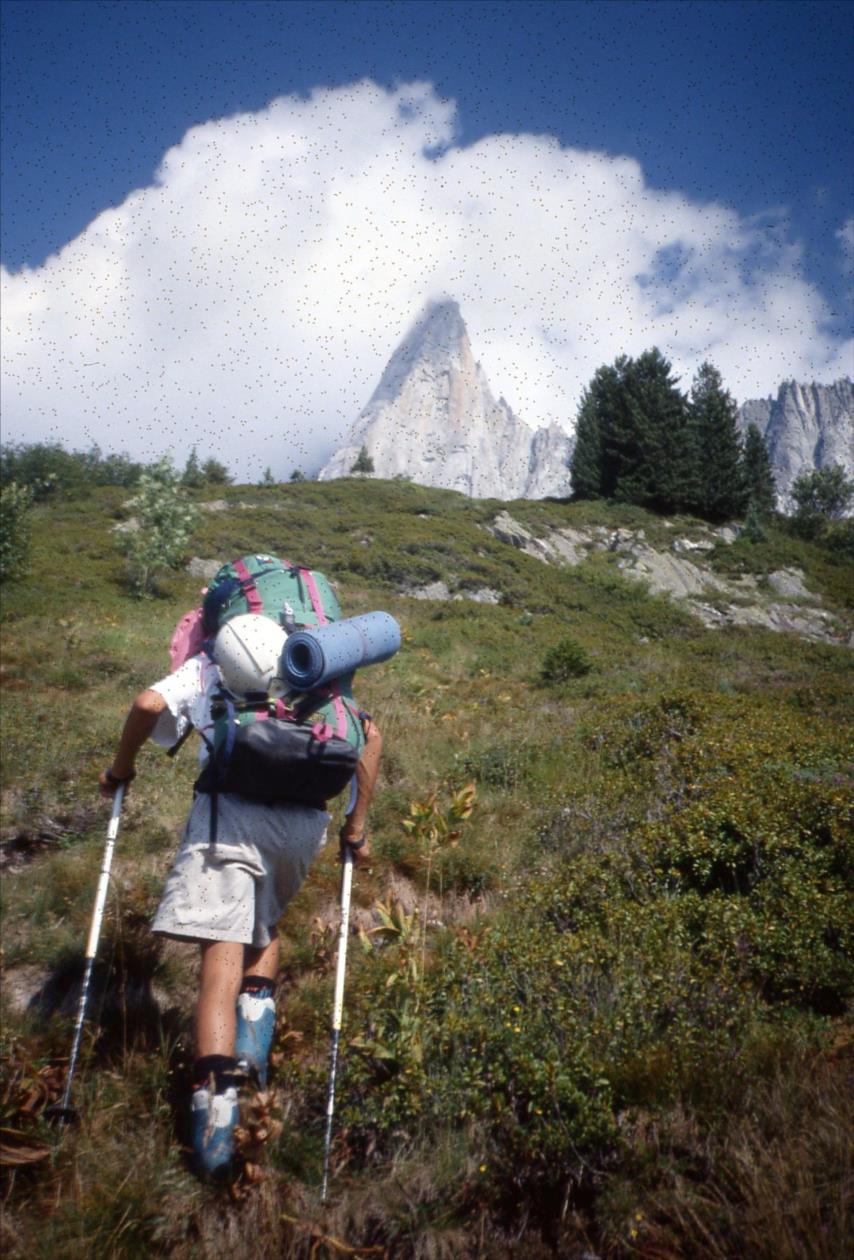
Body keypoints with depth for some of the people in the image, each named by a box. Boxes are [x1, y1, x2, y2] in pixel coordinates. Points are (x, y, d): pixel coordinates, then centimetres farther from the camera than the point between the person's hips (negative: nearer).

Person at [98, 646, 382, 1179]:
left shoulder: (206, 666, 19)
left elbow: (148, 704, 0)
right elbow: (370, 733, 11)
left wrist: (121, 770, 17)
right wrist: (356, 829, 14)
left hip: (228, 810, -3)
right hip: (304, 820, 3)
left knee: (221, 965, -3)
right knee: (265, 923, 30)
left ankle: (215, 1109, -13)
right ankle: (258, 1013, 9)